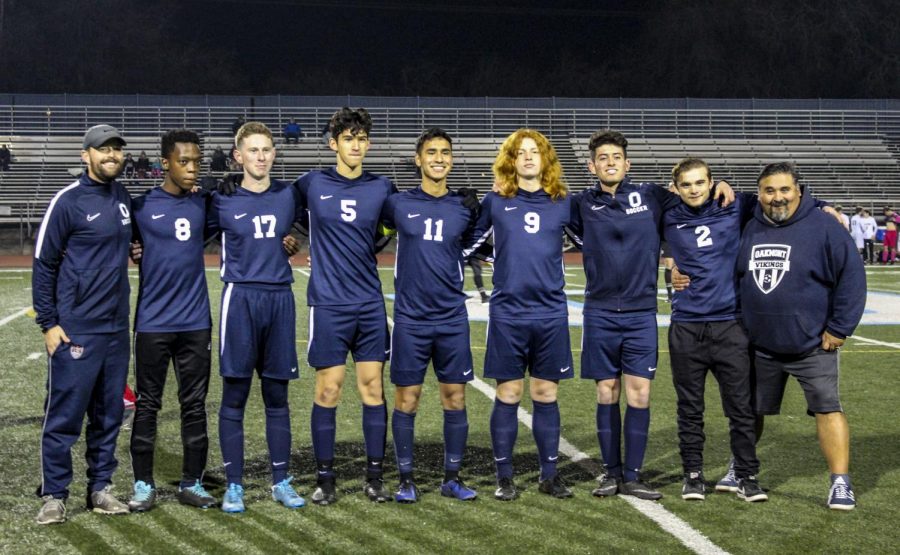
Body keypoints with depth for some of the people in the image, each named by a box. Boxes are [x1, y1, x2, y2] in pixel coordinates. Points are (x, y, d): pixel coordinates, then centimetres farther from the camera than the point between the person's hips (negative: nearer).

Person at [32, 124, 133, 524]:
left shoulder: (123, 197, 11)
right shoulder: (68, 201, -7)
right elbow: (44, 264, -5)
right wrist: (48, 323, -8)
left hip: (116, 328, 6)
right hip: (76, 330, -6)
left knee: (109, 415, 10)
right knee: (64, 415, -2)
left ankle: (100, 489, 20)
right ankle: (53, 495, 8)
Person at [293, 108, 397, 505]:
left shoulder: (381, 188, 6)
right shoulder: (312, 184, 0)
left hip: (370, 304, 2)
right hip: (328, 305, -2)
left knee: (373, 387, 4)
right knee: (328, 390, 0)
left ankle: (375, 476, 14)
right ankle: (324, 478, 11)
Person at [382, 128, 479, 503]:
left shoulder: (464, 208, 5)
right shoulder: (398, 204, 0)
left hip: (453, 319, 2)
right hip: (410, 319, -2)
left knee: (455, 397, 5)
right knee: (406, 398, 2)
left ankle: (452, 478, 17)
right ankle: (406, 479, 14)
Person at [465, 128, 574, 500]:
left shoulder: (563, 203, 7)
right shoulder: (495, 202, 4)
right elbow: (468, 243, 15)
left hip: (551, 313, 1)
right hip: (507, 313, -1)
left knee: (546, 394, 7)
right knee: (508, 393, 3)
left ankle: (550, 475, 17)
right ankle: (504, 477, 12)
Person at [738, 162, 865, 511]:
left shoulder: (823, 227, -10)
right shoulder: (748, 229, 3)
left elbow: (852, 276, -9)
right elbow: (733, 277, 16)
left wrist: (839, 328, -10)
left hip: (812, 346, -4)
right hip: (760, 347, 4)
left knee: (827, 407, -7)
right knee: (749, 411, 15)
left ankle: (841, 482, -1)